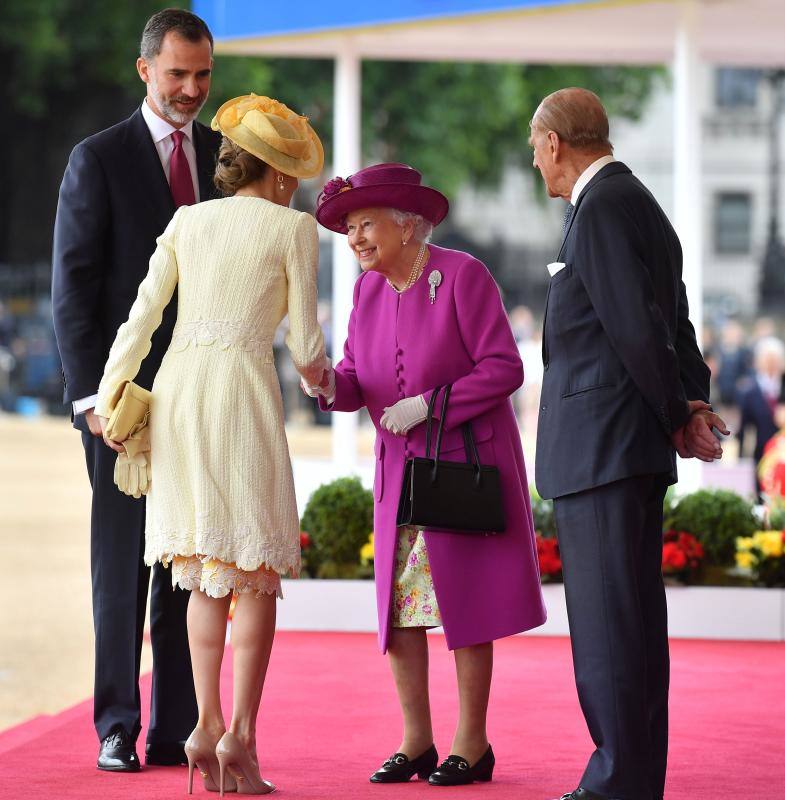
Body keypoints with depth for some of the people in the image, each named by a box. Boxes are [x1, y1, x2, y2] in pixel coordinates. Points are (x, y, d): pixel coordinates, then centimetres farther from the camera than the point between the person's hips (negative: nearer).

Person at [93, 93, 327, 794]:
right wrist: (317, 373, 22)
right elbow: (304, 342, 1)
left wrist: (108, 394, 14)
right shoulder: (293, 228, 1)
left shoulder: (188, 220, 13)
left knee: (205, 569, 13)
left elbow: (142, 316, 8)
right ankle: (241, 735, -6)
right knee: (255, 571, 1)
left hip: (178, 387, 5)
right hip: (242, 388, -5)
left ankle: (208, 725, 6)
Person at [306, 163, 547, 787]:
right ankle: (416, 744, 10)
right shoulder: (369, 288, 5)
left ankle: (472, 746, 6)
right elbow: (358, 377, 7)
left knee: (464, 602, -2)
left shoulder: (463, 276, -13)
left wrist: (427, 405, -20)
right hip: (400, 470, 6)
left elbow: (504, 368, -15)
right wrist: (332, 386, -16)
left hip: (467, 462, -6)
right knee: (398, 605, 2)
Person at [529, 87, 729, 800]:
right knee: (633, 615, 12)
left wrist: (677, 417, -8)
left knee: (607, 616, -8)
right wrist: (694, 403, 7)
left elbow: (637, 326, -19)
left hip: (601, 441, -10)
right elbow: (672, 322, 19)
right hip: (631, 446, 10)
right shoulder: (639, 203, 19)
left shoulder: (602, 207, -13)